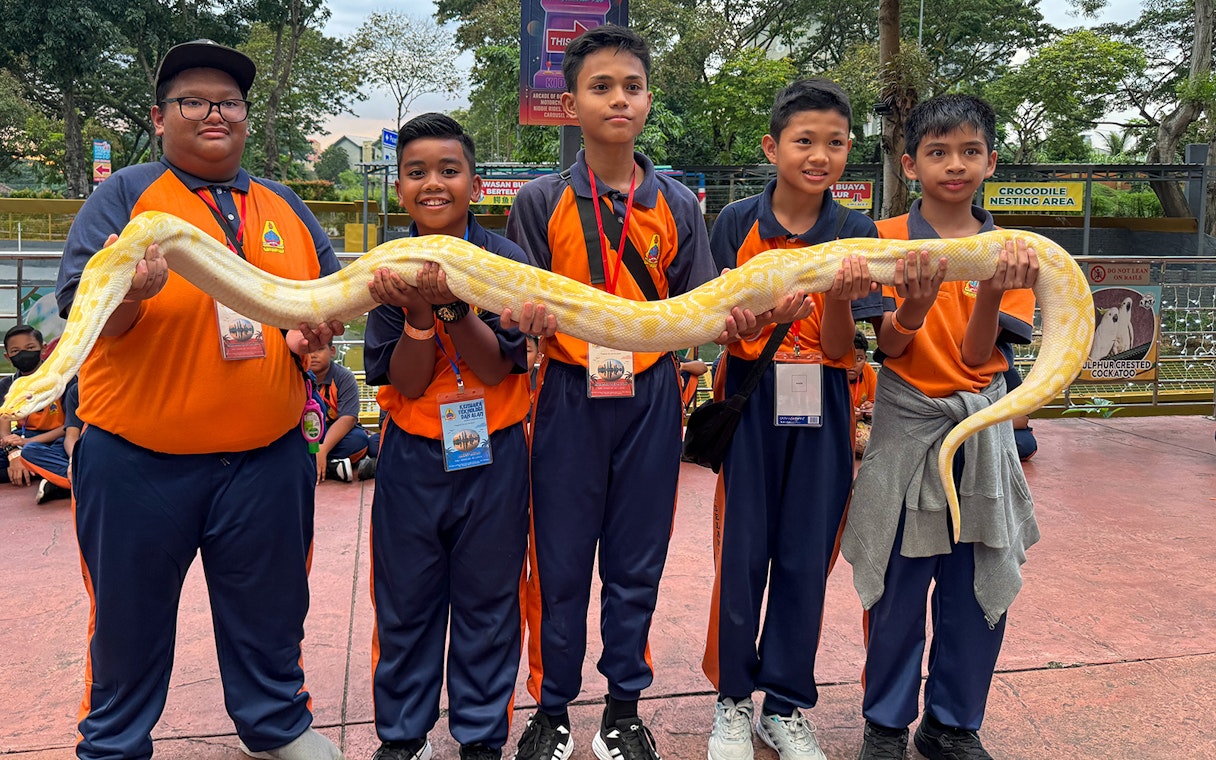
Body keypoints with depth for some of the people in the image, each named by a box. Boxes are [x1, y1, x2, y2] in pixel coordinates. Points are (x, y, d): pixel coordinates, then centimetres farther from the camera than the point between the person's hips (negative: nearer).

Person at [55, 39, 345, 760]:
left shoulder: (284, 206, 11)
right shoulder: (124, 196, -1)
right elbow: (81, 315, -8)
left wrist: (319, 328, -7)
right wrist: (127, 296, -30)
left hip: (268, 456, 3)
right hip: (138, 458, -3)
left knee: (269, 612, 17)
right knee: (129, 618, 12)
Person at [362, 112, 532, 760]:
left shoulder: (504, 261, -7)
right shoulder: (388, 270, -3)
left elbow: (495, 368, -14)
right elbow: (406, 383, -8)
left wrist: (449, 302, -27)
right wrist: (418, 310, -25)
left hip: (492, 457, -1)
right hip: (411, 457, 1)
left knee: (487, 602, 10)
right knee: (404, 601, 12)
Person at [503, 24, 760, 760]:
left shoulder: (678, 204, 5)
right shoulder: (541, 201, 0)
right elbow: (519, 312, -1)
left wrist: (731, 321, -17)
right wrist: (526, 317, -24)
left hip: (650, 398, 2)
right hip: (569, 398, -1)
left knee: (637, 564, 10)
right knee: (560, 563, 6)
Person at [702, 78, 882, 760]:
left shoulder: (856, 234, -2)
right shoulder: (737, 223, -4)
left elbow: (840, 349, -7)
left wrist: (839, 295, -26)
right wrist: (769, 313, -26)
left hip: (821, 410, 1)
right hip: (749, 405, -1)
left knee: (805, 561, 8)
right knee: (742, 556, 2)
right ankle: (734, 698, 23)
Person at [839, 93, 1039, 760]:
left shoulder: (1010, 250, 4)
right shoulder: (887, 239, -2)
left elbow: (976, 355, -6)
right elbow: (889, 346, -8)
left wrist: (992, 291, -24)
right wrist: (916, 305, -29)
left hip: (981, 426, 3)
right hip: (906, 426, -2)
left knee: (981, 588, 8)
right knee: (899, 587, 4)